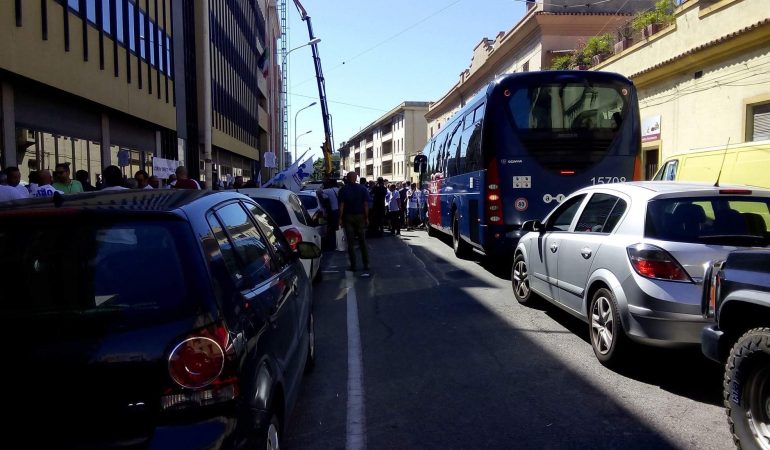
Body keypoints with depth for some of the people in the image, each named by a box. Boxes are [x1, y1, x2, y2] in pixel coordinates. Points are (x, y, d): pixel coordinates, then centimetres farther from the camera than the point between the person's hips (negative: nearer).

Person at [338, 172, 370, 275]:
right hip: (360, 216, 1)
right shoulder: (363, 188, -1)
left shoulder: (343, 189, -3)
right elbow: (366, 204, -4)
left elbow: (341, 205, -7)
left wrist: (340, 218, -3)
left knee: (350, 242, 6)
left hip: (348, 217, -1)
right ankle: (366, 267, -3)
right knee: (362, 242, 3)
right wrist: (366, 217, 1)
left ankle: (353, 265, 7)